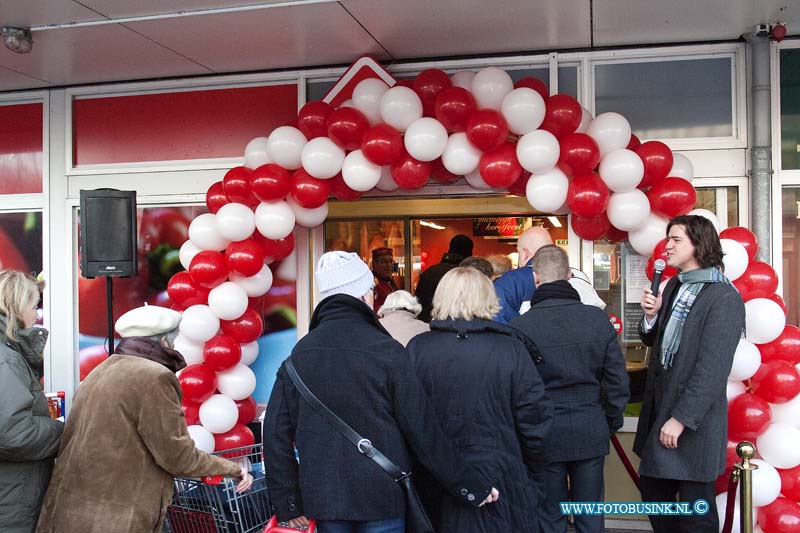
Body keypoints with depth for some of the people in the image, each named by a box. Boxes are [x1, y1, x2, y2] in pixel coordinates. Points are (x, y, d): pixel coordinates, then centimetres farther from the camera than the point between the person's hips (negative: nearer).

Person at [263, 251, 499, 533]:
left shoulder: (298, 354, -1)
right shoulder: (387, 351, -12)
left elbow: (276, 431, 1)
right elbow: (422, 428, -11)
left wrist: (287, 503, 8)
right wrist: (470, 485, -2)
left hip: (323, 498, 4)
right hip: (382, 498, -3)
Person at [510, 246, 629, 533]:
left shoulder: (520, 326, -13)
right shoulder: (598, 318, -5)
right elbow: (617, 380, -1)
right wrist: (610, 423, 14)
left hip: (544, 434, -2)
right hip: (591, 431, 2)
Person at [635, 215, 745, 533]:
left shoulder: (724, 298, -15)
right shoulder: (674, 286, 10)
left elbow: (712, 369, -19)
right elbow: (652, 340, 17)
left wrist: (681, 418, -20)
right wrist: (651, 316, -4)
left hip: (694, 421, -8)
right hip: (658, 407, 8)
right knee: (654, 496, 17)